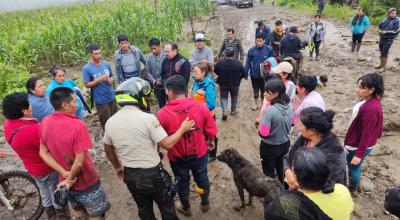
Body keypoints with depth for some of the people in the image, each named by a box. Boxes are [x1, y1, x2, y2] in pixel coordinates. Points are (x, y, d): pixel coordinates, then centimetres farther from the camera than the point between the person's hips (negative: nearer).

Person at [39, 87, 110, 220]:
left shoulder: (45, 123, -9)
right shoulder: (77, 126, -30)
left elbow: (43, 153, -3)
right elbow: (79, 162, -29)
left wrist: (65, 173, -9)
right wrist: (70, 179, -12)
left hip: (67, 183, 6)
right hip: (87, 183, -6)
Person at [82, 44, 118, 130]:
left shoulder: (106, 64, 1)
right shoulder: (86, 68, -12)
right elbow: (87, 85, -11)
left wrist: (111, 80, -10)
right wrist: (99, 79, -23)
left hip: (112, 96, 5)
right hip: (100, 100, -5)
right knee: (106, 122, 5)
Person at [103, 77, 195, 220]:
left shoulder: (110, 122, -5)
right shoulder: (147, 119, -23)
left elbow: (108, 149, 9)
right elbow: (167, 144, -18)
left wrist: (117, 167, 25)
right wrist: (183, 129, -4)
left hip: (130, 174, 5)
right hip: (152, 173, -5)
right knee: (166, 206, 20)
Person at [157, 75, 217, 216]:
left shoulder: (163, 113, -21)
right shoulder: (200, 107, -16)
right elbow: (211, 130, -6)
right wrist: (210, 141, 15)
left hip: (177, 157, -1)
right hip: (199, 153, 2)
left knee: (182, 182, 23)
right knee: (202, 178, 25)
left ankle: (186, 208, 46)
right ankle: (205, 204, 48)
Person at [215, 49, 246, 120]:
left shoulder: (219, 63, -13)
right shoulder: (238, 63, -15)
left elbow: (215, 71, 1)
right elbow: (244, 74, -10)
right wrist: (238, 78, 9)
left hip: (223, 84, 0)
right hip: (235, 84, 0)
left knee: (223, 97, 13)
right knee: (234, 96, 23)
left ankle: (224, 111, -5)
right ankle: (233, 110, 34)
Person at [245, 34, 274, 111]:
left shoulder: (269, 49, -13)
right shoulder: (252, 50, -12)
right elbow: (248, 62, -7)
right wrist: (245, 73, -8)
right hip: (254, 74, 1)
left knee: (264, 90, 17)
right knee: (255, 90, 17)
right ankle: (256, 104, 37)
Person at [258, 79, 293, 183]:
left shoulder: (269, 110, -30)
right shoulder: (289, 107, -8)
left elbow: (263, 134, -26)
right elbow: (288, 127, 6)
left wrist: (260, 124, -6)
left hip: (270, 147, -7)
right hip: (285, 144, 7)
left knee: (269, 173, 16)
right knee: (281, 170, 28)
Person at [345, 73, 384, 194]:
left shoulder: (371, 108, -32)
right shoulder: (369, 100, -4)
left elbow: (367, 134, -26)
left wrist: (359, 154, -19)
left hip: (359, 145, -8)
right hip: (356, 142, 8)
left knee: (354, 167, 13)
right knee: (351, 165, 25)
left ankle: (352, 190, 36)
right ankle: (349, 184, 46)